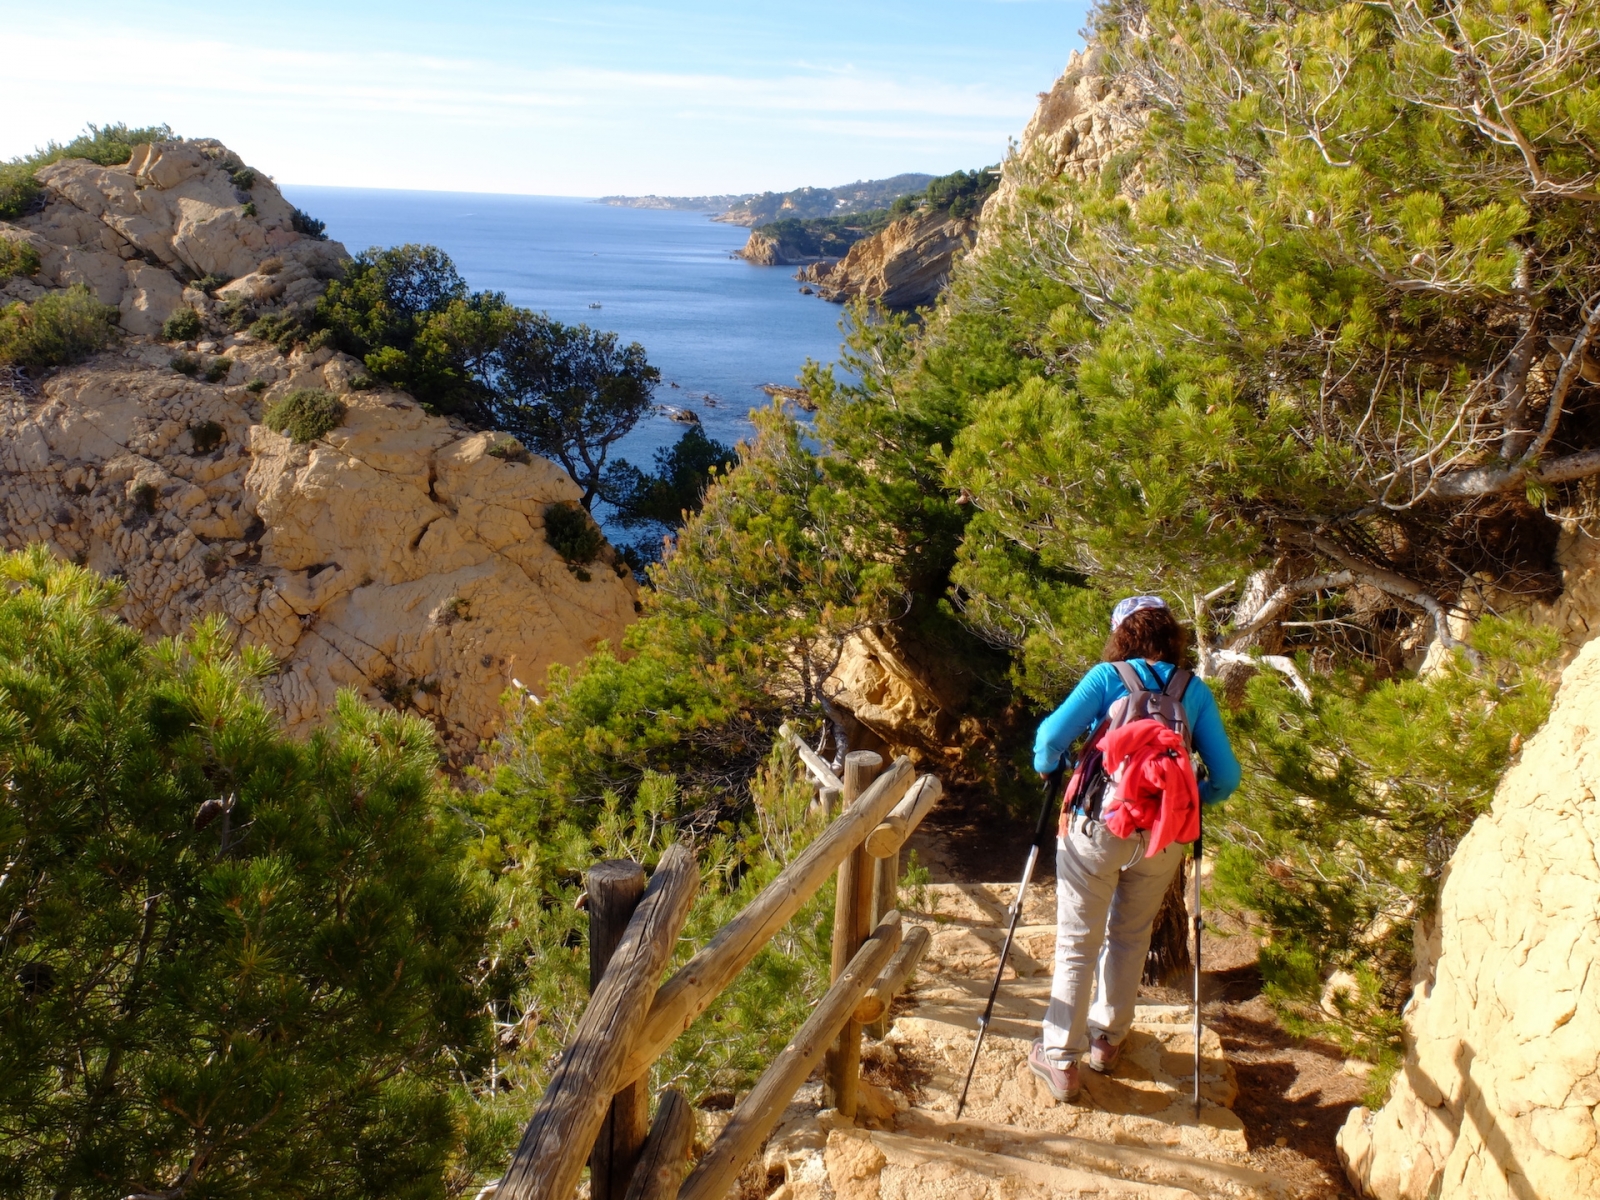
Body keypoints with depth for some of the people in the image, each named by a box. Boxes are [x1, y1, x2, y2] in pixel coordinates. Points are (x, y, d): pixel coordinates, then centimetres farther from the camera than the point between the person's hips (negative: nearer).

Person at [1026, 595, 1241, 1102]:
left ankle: (1060, 1059, 13)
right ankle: (1107, 1037, 36)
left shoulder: (1106, 677, -2)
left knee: (1077, 943, 9)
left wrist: (1046, 766, 7)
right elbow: (1226, 777, 1)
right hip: (1162, 837, 3)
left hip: (1097, 827, -2)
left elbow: (1053, 735, -14)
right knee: (1130, 938, 23)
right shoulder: (1196, 692, 4)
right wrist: (1191, 797, 20)